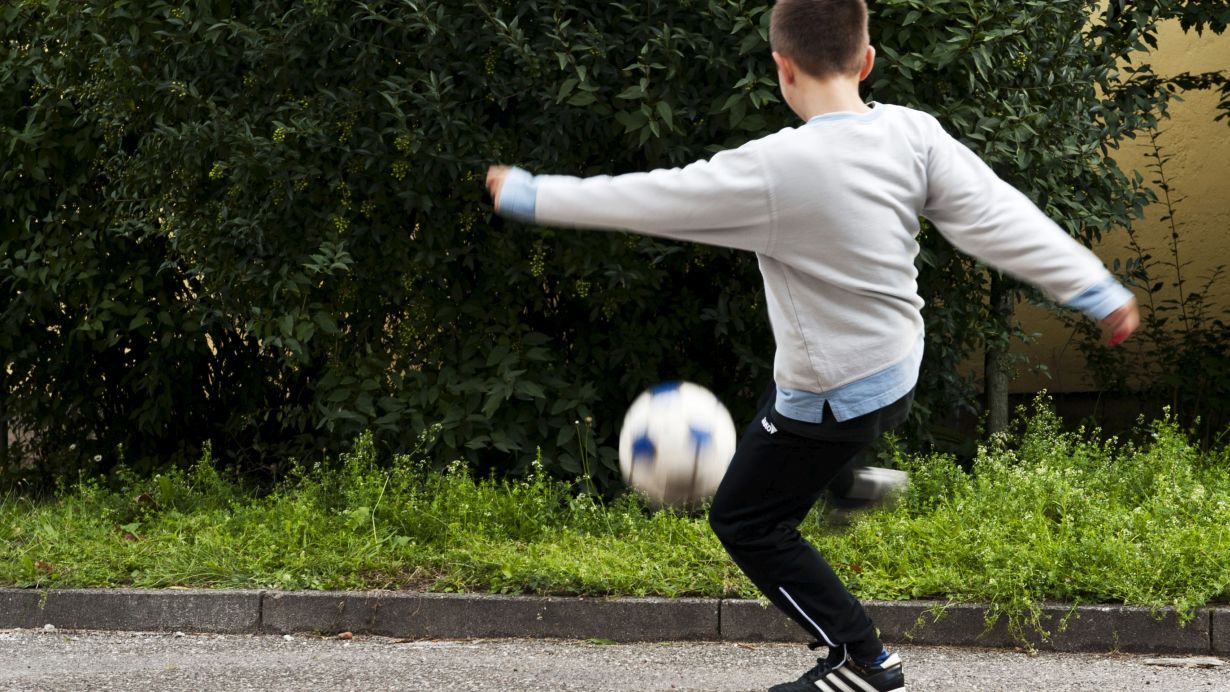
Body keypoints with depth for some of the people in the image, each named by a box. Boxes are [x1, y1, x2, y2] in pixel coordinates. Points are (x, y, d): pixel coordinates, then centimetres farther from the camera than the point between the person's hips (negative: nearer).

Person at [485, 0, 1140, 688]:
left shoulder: (771, 171, -28)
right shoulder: (914, 134, -13)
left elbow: (648, 200, -21)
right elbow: (998, 217, -12)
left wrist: (527, 195, -8)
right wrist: (1098, 291, -4)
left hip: (831, 394, -7)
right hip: (899, 371, 7)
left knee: (746, 523, 12)